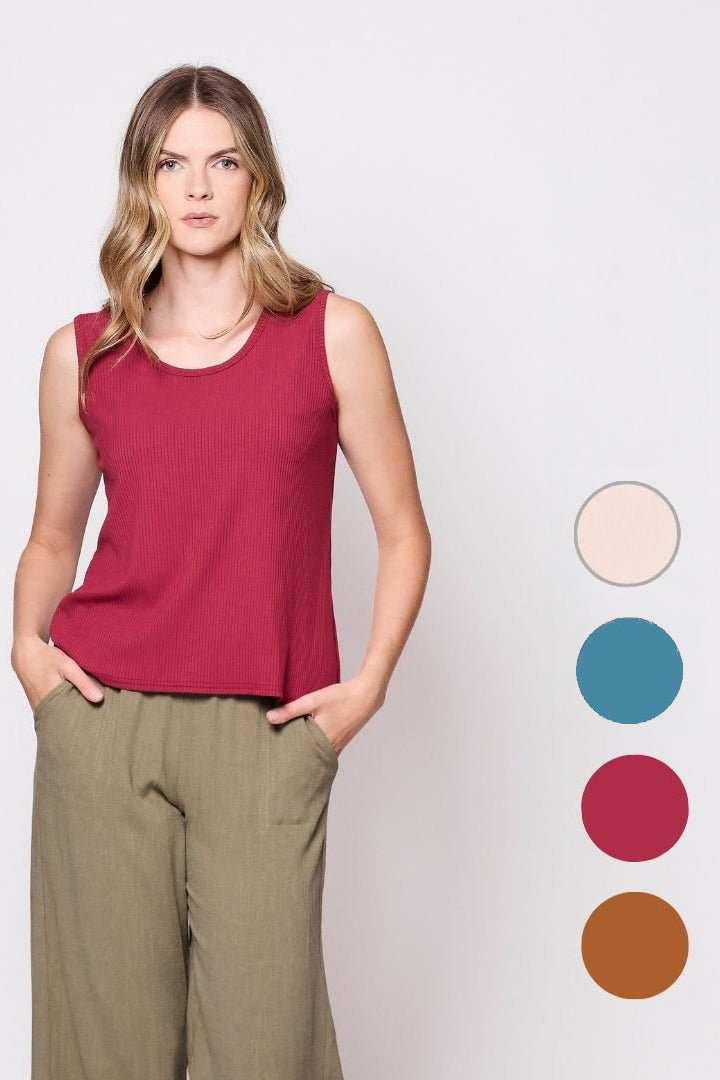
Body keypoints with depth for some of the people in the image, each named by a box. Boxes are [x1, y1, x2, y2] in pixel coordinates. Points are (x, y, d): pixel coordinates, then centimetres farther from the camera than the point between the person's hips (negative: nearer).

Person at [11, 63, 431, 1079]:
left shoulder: (333, 332, 3)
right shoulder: (82, 353, 8)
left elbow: (403, 531, 6)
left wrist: (368, 685, -3)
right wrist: (27, 641, 1)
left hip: (268, 733, -1)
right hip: (102, 722, 2)